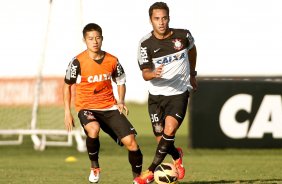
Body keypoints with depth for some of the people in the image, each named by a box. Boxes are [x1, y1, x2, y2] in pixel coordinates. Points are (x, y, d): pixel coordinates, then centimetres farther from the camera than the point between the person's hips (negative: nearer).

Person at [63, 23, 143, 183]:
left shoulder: (112, 61, -1)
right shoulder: (78, 62, -10)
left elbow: (120, 81, 16)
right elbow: (67, 85, 3)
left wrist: (121, 101, -2)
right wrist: (67, 112, 0)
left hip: (109, 107, 3)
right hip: (86, 107, -3)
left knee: (131, 142, -9)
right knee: (93, 130, -37)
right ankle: (94, 167, -12)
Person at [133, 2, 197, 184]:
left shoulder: (183, 35, -8)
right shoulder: (146, 43, -12)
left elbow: (192, 49, 16)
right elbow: (145, 74, -13)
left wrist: (192, 75, 26)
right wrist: (153, 74, -37)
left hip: (179, 93, -1)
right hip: (157, 95, 1)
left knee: (169, 130, -22)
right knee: (161, 139, 3)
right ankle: (176, 155, 39)